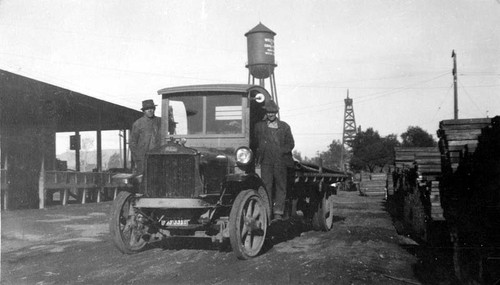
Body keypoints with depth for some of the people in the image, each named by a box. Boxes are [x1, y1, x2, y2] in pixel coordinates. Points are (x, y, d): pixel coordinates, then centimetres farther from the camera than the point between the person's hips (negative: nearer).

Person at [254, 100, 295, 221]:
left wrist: (280, 151, -7)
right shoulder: (259, 126, 12)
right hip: (266, 162, -1)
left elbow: (290, 144, 7)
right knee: (266, 186, -7)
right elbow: (256, 142, 15)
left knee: (280, 187, 1)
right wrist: (260, 153, 1)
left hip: (281, 161, 1)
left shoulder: (284, 127, 11)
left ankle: (278, 212, 6)